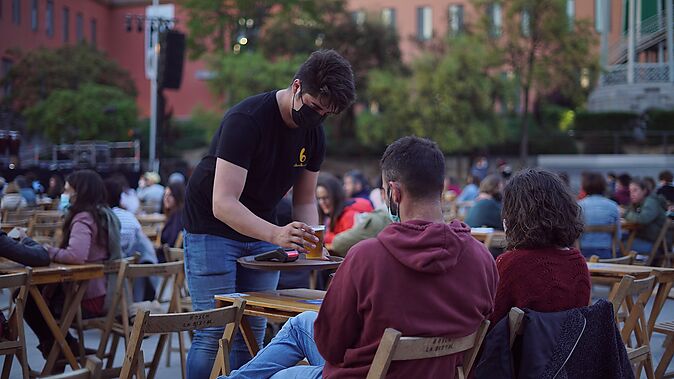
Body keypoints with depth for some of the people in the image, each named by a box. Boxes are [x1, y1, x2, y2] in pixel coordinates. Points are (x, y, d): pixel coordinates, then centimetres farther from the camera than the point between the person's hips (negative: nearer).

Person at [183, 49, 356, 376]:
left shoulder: (314, 135, -3)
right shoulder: (246, 120, -25)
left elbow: (305, 200, 6)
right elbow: (223, 204, -32)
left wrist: (309, 242, -14)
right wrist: (276, 234, -46)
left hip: (261, 231, 7)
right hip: (212, 228, -6)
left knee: (252, 333, 5)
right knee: (214, 334, -9)